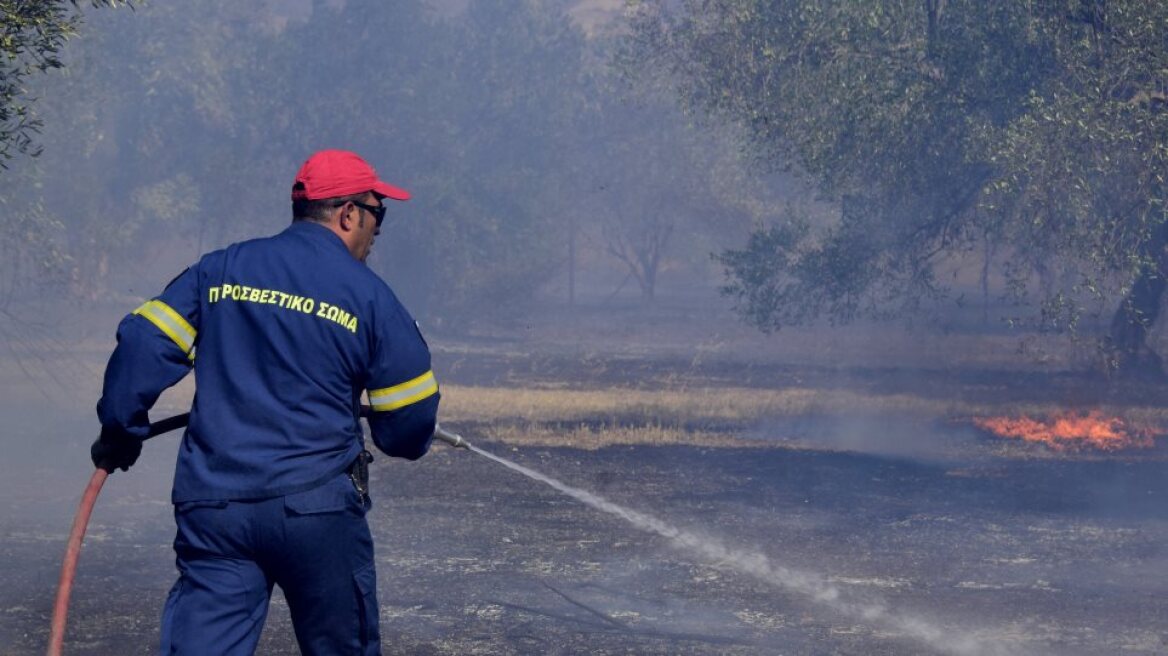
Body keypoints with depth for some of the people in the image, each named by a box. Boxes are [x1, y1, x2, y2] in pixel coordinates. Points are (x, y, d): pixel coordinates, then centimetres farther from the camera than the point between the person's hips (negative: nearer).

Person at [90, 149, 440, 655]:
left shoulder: (219, 270, 8)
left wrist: (120, 431, 14)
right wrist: (403, 442, 27)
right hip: (317, 507, -2)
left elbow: (144, 344, 2)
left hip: (211, 505, 2)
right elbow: (410, 417, 4)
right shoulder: (369, 296, 0)